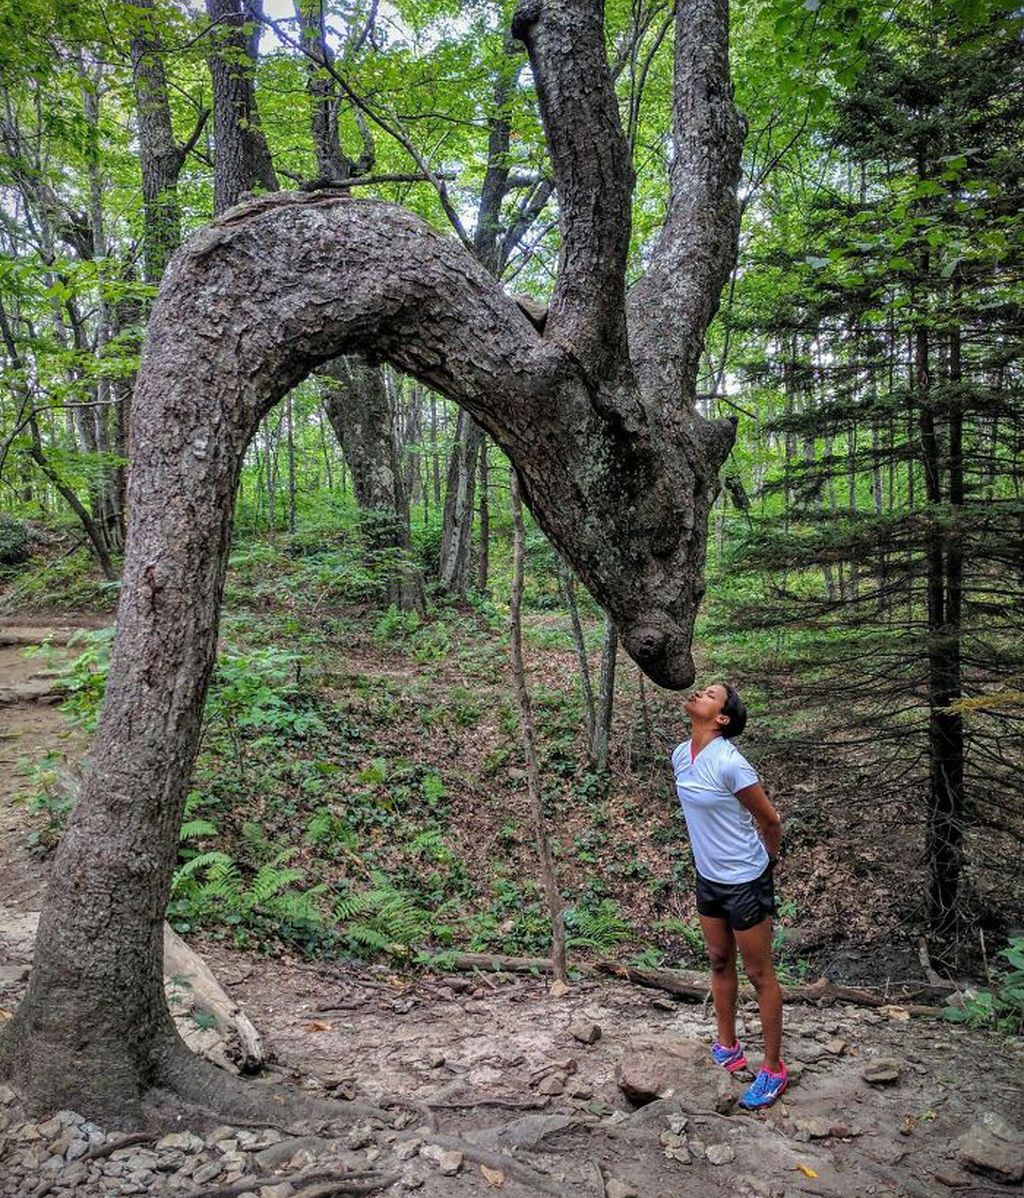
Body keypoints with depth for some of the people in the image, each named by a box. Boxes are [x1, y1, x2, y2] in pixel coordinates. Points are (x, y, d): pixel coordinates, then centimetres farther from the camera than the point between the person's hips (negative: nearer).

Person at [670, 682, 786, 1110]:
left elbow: (770, 820, -15)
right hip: (708, 878, 8)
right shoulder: (680, 754, -3)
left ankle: (773, 1069, 23)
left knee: (759, 974, 7)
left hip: (744, 881, -7)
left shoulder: (729, 763, -27)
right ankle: (727, 1047, 40)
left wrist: (762, 862, 1)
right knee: (720, 963, 21)